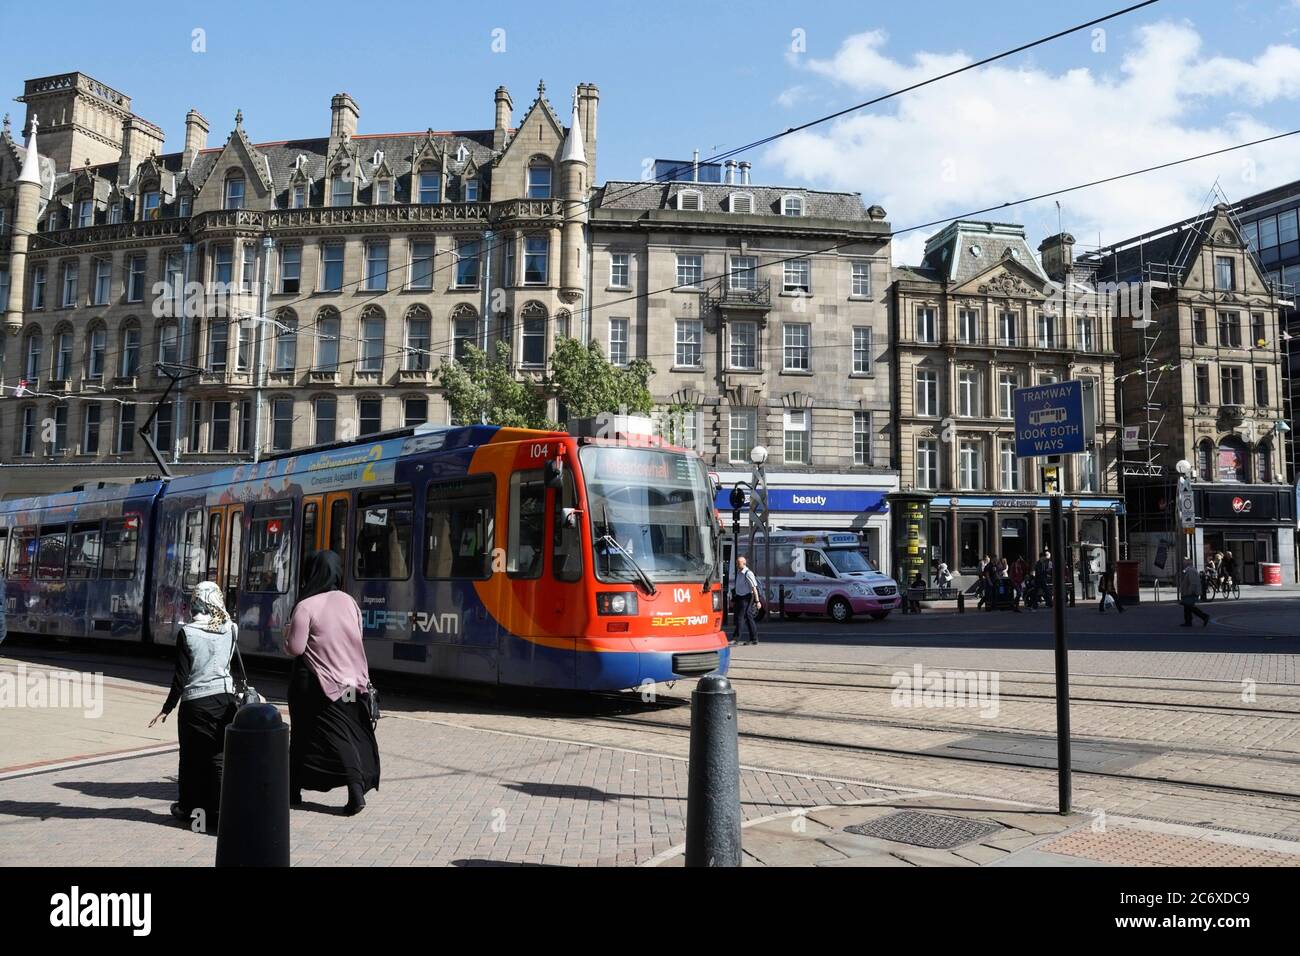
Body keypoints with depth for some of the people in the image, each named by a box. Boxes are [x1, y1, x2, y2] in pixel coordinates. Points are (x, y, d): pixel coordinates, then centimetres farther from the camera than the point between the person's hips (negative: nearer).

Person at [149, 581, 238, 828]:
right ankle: (218, 814, 1)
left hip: (195, 702, -2)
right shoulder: (230, 630, -2)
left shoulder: (187, 632, -10)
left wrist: (168, 708, 0)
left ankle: (188, 807, 28)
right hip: (225, 698, 3)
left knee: (192, 757, 12)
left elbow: (181, 675, -10)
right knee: (218, 757, 4)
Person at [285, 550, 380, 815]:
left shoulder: (306, 606, -14)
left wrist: (288, 634, 6)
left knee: (304, 734, 10)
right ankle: (357, 789, -9)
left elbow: (295, 648, -13)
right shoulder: (349, 602, 4)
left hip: (317, 684, -4)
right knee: (353, 734, 4)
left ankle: (294, 790, 20)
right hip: (351, 680, 4)